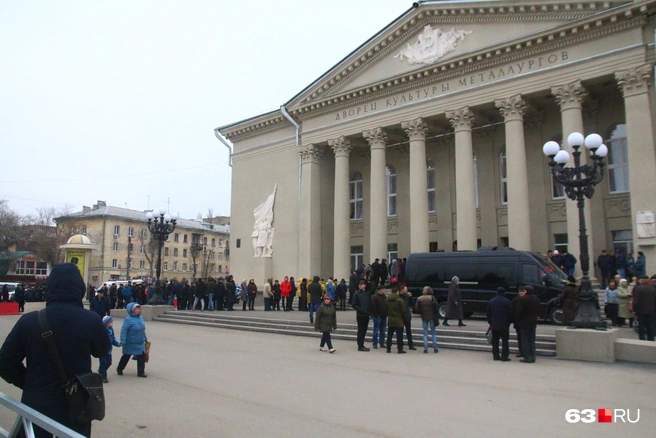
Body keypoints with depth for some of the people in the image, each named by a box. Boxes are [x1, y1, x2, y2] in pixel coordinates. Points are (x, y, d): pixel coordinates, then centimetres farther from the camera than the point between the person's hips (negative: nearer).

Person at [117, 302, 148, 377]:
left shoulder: (140, 317, 3)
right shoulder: (128, 319, -20)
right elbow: (124, 330, -21)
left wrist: (145, 338, 20)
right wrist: (123, 341, -24)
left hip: (140, 343, 6)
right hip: (131, 343, -6)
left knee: (141, 357, 2)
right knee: (126, 356, 14)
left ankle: (141, 372, 11)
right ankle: (119, 369, 38)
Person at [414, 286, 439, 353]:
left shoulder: (419, 299, 0)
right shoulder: (432, 297, -8)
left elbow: (416, 308, -4)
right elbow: (436, 305, -16)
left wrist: (421, 313, 9)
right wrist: (435, 313, 1)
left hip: (424, 317, 2)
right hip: (432, 317, -1)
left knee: (425, 333, 8)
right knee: (433, 333, 9)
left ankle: (425, 349, 3)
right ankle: (435, 348, 9)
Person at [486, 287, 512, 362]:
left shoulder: (491, 301, 5)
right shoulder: (507, 301, -9)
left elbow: (488, 314, 9)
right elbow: (510, 313, -7)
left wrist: (490, 323, 16)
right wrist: (510, 321, 6)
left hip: (494, 325, 4)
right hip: (504, 325, -4)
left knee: (495, 341, 10)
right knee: (505, 341, 1)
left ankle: (495, 356, 13)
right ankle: (504, 357, 0)